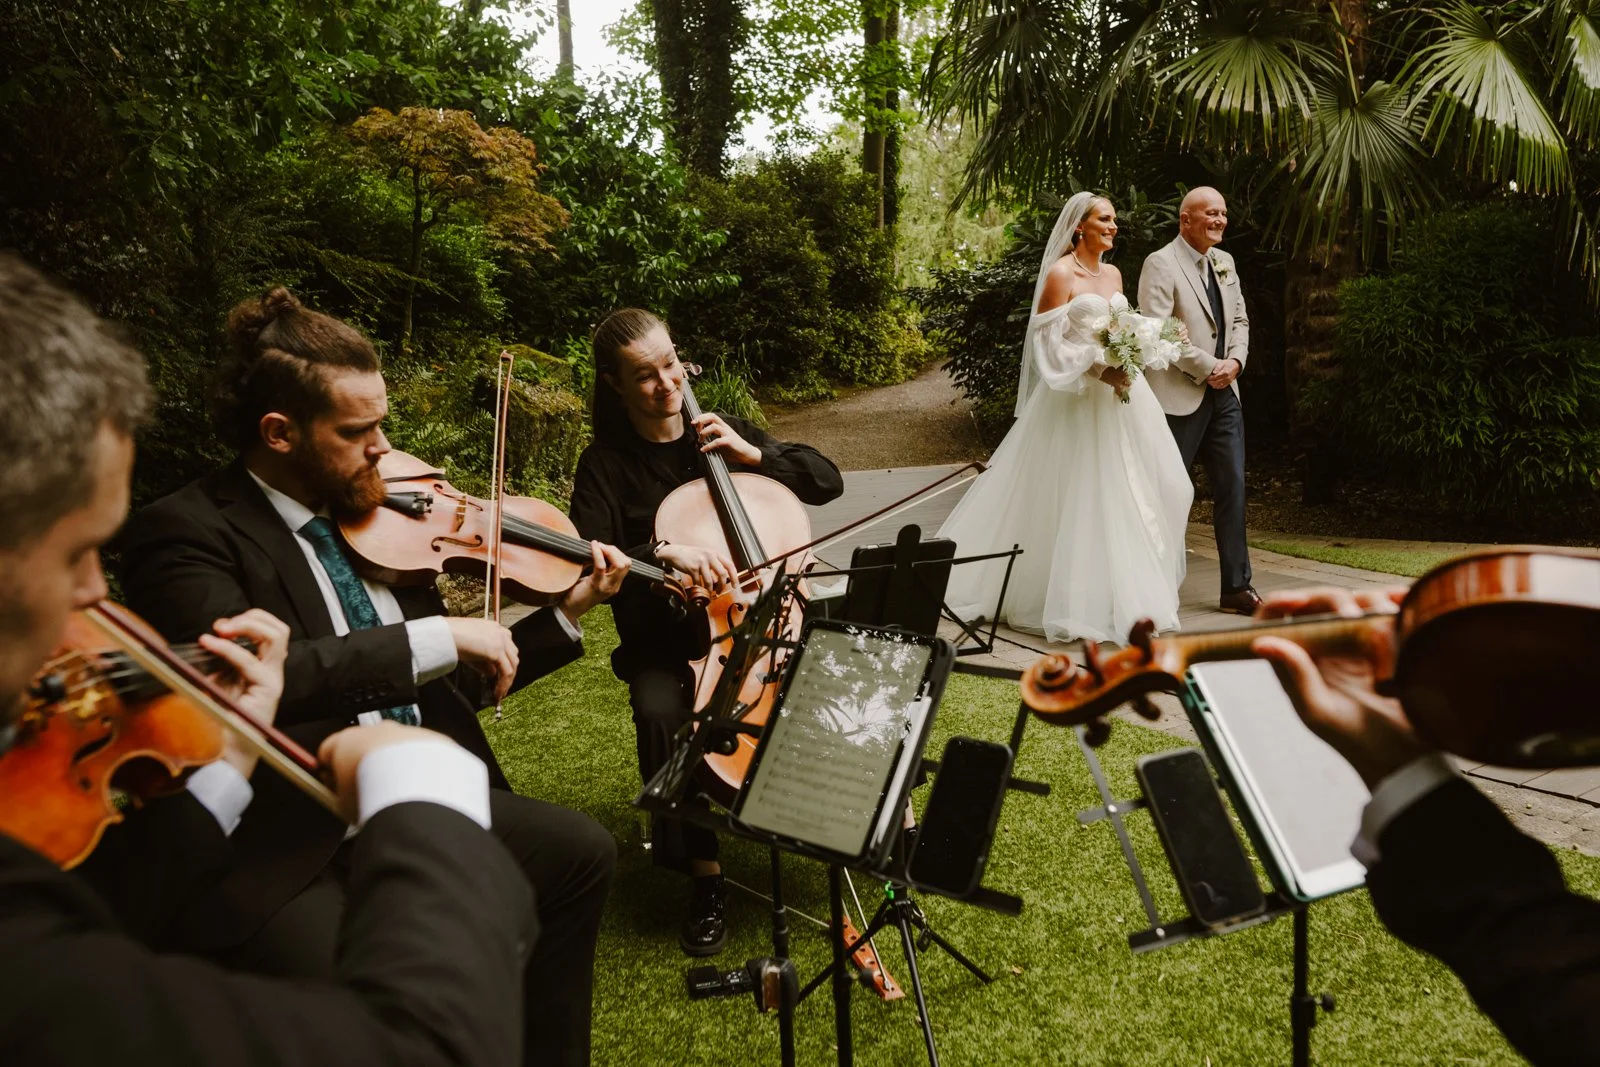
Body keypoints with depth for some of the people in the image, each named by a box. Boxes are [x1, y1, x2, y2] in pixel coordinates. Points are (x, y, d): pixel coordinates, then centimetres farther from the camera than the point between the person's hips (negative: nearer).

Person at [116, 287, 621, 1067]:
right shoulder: (183, 532, -11)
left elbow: (447, 687, 17)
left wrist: (569, 612, 10)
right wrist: (440, 637, -27)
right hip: (279, 851, -7)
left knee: (580, 851, 2)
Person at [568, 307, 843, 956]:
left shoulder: (722, 433, 8)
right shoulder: (606, 464, -3)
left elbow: (827, 482, 6)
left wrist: (753, 453, -8)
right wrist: (663, 552, -33)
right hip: (666, 642, -2)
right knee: (660, 712, -33)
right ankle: (705, 879, -17)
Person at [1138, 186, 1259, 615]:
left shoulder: (1224, 262, 15)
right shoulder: (1160, 264, -8)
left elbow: (1239, 319, 18)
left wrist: (1236, 359, -2)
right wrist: (1208, 367, -15)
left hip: (1224, 393, 7)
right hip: (1179, 395, -7)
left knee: (1232, 487, 6)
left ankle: (1237, 587, 12)